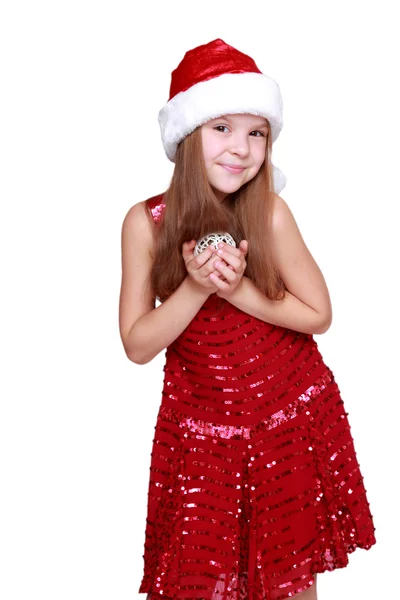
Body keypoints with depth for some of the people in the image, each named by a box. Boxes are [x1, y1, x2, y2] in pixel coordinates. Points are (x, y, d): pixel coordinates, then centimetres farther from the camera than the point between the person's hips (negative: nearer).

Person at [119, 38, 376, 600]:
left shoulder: (271, 213, -15)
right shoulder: (146, 222, -13)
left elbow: (319, 314, -7)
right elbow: (137, 345, -11)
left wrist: (239, 291, -21)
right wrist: (197, 287, -26)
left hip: (290, 414, 0)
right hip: (200, 422, 0)